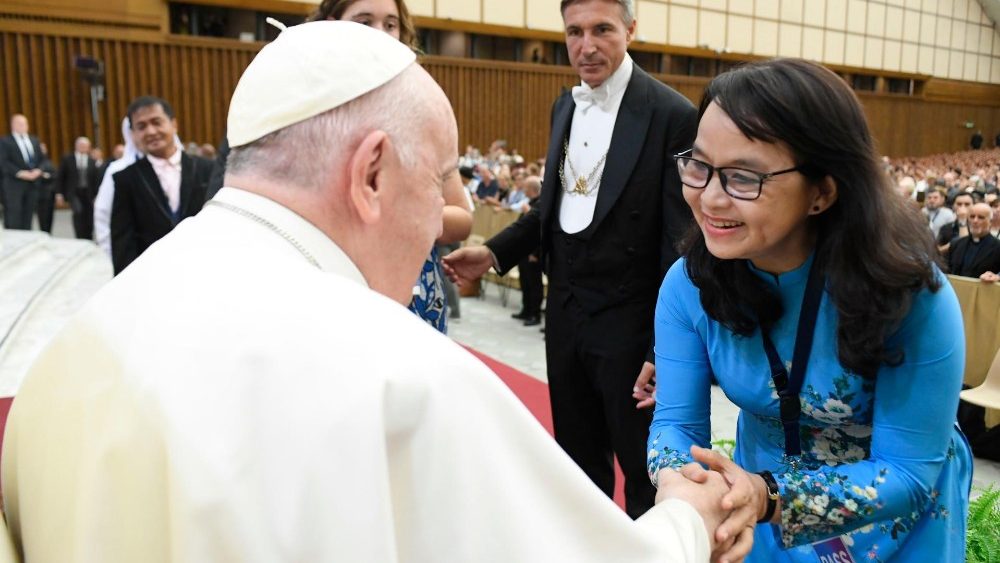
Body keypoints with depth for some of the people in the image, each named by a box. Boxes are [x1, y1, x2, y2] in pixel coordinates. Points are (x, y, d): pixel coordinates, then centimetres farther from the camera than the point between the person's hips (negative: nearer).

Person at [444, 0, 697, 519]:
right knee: (578, 458, 21)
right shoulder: (564, 107, 8)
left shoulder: (671, 114, -13)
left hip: (629, 321, -6)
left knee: (644, 467, 11)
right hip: (566, 312, 7)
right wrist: (495, 253, 2)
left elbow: (680, 243, -15)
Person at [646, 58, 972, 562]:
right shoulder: (688, 285, -20)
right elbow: (676, 420, -16)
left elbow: (908, 472, -26)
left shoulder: (909, 291, -29)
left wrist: (771, 498, -42)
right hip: (765, 486, 3)